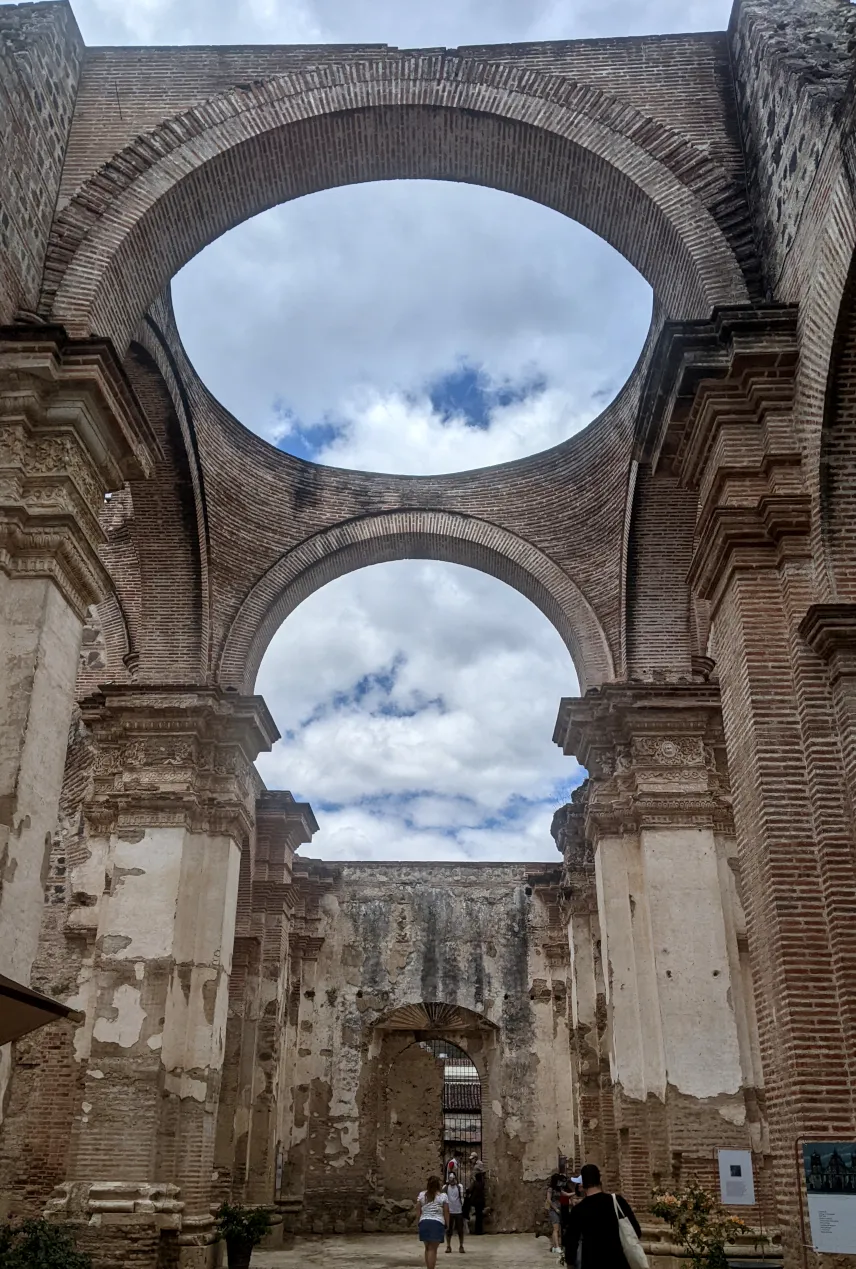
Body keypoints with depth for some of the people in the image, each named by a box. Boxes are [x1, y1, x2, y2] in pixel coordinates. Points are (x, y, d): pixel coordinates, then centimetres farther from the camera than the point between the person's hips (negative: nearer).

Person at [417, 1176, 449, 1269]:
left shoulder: (422, 1195, 10)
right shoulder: (443, 1196, 2)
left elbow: (418, 1211, 7)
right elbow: (446, 1212, 0)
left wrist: (419, 1222, 12)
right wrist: (447, 1225, 7)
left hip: (424, 1222, 3)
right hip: (437, 1223, -3)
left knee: (428, 1248, 18)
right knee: (432, 1249, -1)